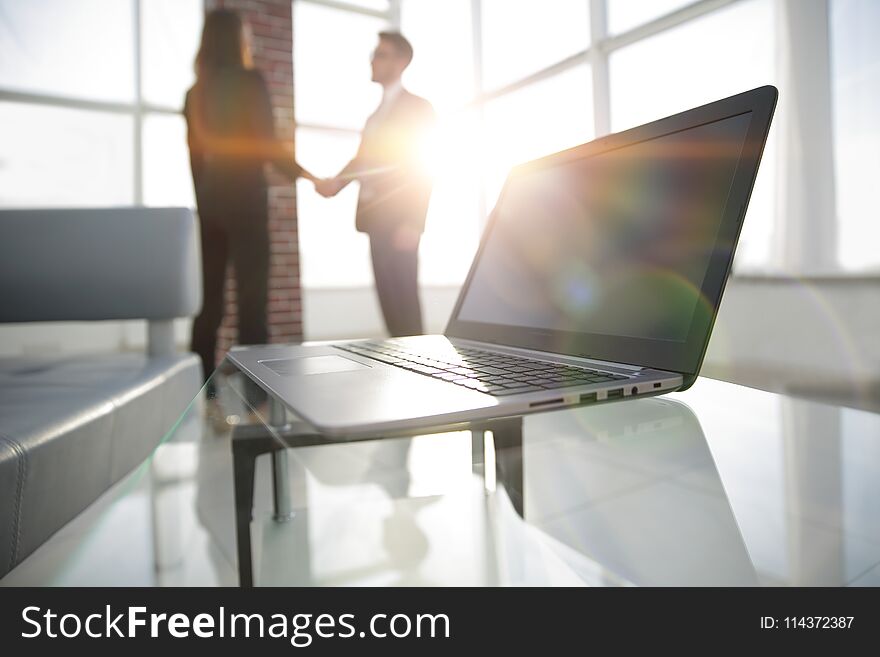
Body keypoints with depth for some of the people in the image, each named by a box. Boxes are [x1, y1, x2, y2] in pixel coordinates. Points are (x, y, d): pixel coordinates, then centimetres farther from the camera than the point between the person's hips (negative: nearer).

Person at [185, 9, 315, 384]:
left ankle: (200, 384, 13)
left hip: (210, 200, 6)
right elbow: (267, 143, -10)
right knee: (251, 296, -5)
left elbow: (196, 155, 14)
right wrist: (310, 177, -3)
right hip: (245, 199, -6)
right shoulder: (250, 80, -3)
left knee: (209, 297, 9)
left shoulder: (197, 91, 14)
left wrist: (204, 203, 18)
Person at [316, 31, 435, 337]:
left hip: (398, 219, -7)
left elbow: (422, 169, -8)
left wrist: (412, 223, -17)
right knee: (387, 298, 7)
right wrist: (336, 182, 0)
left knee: (404, 299, -7)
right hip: (375, 217, 7)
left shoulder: (418, 107, 0)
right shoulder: (378, 111, 23)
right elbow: (363, 158, 20)